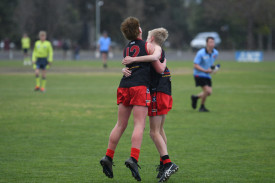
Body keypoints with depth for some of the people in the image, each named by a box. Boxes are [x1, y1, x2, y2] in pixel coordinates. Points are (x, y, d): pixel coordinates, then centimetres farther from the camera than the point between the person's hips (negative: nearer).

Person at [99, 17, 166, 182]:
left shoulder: (127, 49, 22)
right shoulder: (148, 46, 5)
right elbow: (160, 69, 8)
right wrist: (164, 62, 29)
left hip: (124, 86, 6)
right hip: (140, 86, -6)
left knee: (120, 125, 11)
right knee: (139, 125, -10)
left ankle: (108, 157, 9)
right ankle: (133, 159, -23)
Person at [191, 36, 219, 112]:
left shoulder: (215, 53, 1)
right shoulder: (201, 53, -18)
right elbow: (195, 65, -18)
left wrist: (213, 67, 0)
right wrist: (205, 70, -27)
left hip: (207, 75, 7)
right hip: (199, 74, -7)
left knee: (209, 92, 1)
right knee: (207, 91, -17)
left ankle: (195, 97, 28)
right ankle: (202, 107, 5)